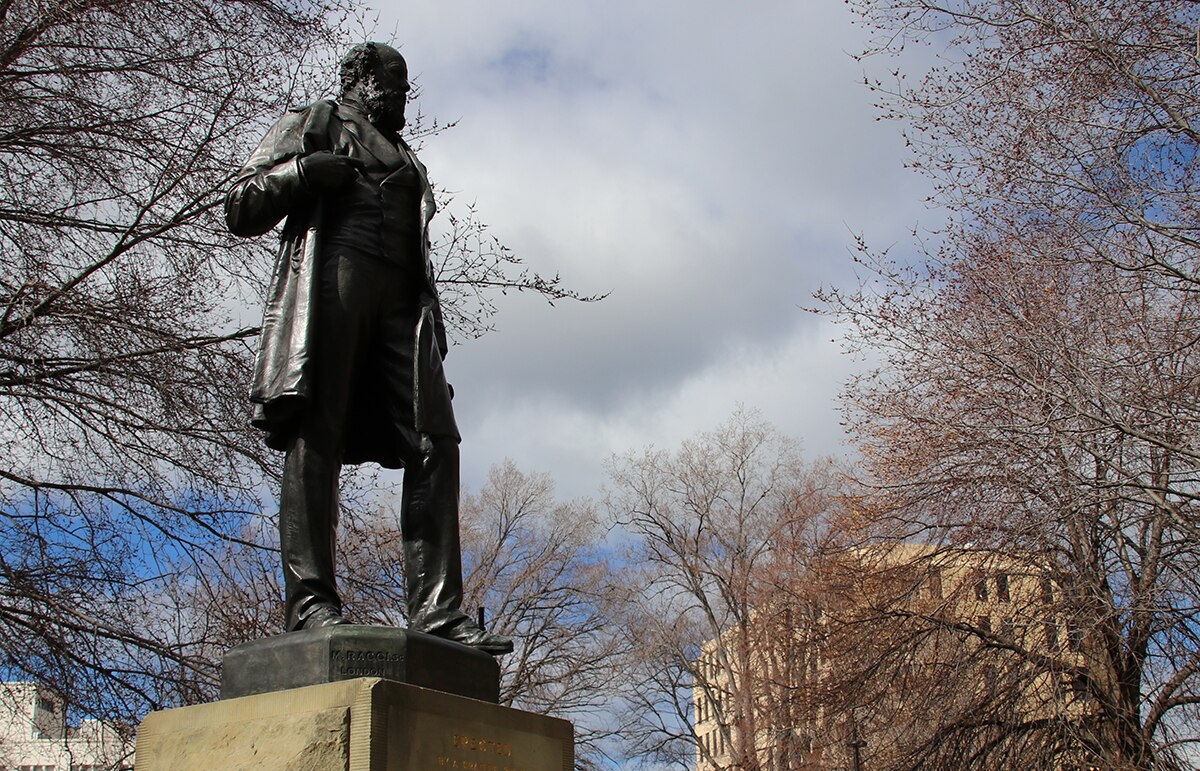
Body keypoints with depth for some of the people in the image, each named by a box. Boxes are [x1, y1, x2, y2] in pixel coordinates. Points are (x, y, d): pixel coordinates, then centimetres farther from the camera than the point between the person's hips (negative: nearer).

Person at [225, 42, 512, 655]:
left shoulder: (406, 161, 37)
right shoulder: (312, 123, 21)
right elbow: (240, 209, 12)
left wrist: (434, 339, 14)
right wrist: (301, 173, -7)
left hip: (401, 301, 5)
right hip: (330, 277, -5)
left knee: (435, 444, -12)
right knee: (316, 435, -16)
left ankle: (436, 610, -18)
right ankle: (309, 599, -21)